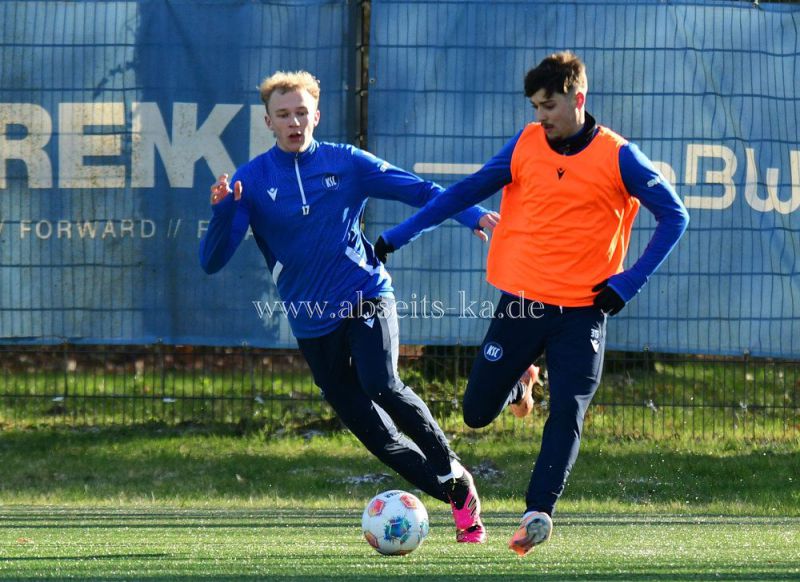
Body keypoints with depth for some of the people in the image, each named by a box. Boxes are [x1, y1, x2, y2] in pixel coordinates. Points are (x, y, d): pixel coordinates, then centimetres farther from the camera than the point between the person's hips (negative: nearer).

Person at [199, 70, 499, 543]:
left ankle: (454, 475, -6)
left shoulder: (346, 163, 1)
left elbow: (419, 190, 7)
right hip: (312, 321, 2)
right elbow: (213, 261, -4)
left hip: (367, 296, -2)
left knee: (382, 385, -26)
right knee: (365, 423, 0)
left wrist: (473, 215, -8)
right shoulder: (251, 180, -1)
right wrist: (223, 211, -23)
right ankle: (456, 497, 15)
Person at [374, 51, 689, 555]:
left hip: (582, 310, -3)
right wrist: (397, 236, 7)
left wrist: (628, 283, -9)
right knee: (477, 411, 5)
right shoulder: (526, 145, 3)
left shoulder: (617, 157, -6)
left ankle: (539, 513, -5)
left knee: (567, 414, -12)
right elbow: (467, 192, 10)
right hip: (522, 301, 3)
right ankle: (520, 382, 37)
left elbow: (674, 217, -1)